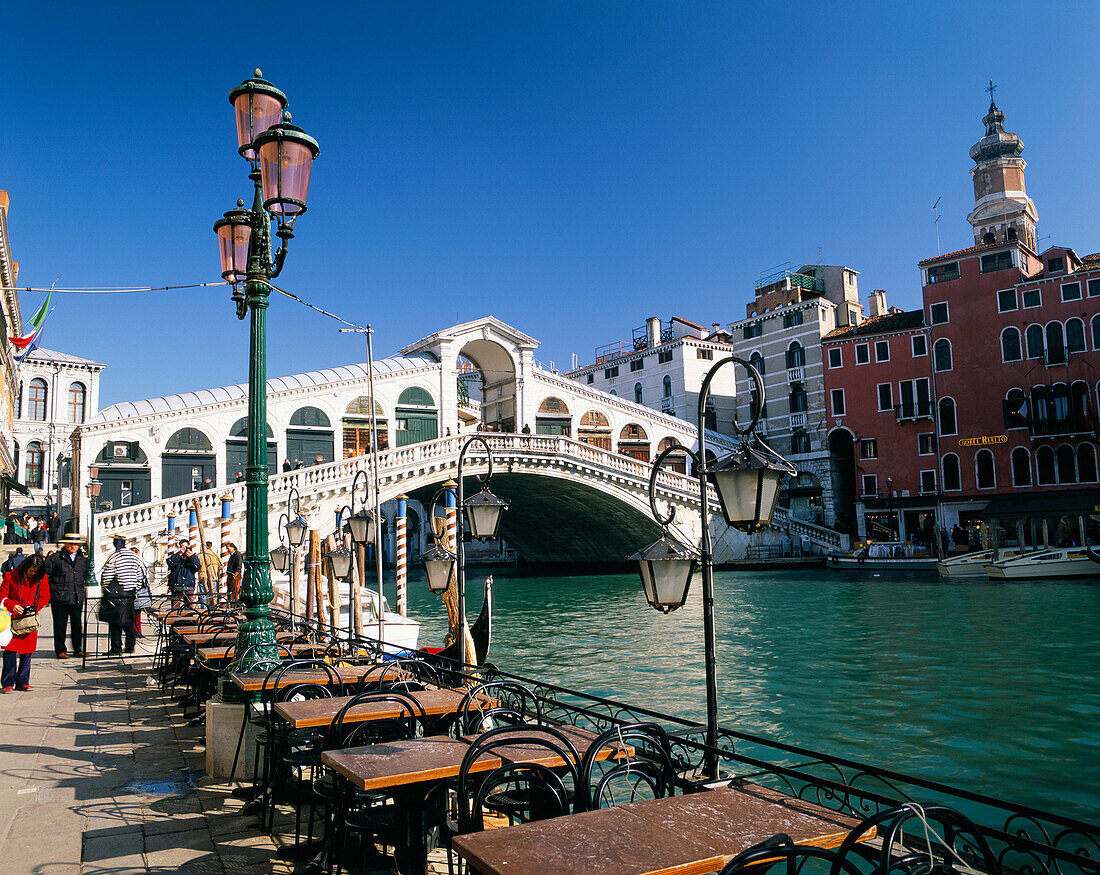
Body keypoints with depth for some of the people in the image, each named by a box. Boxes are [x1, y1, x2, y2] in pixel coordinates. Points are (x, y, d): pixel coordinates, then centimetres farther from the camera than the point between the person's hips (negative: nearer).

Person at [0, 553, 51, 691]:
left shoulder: (41, 578, 0)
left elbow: (45, 597, 7)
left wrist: (34, 608, -8)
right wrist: (12, 606, -17)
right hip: (14, 617, -2)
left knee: (27, 651, 3)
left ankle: (22, 682, 11)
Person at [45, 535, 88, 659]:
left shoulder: (83, 558, 12)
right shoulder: (55, 558, -1)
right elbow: (46, 575, 1)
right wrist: (50, 592, -3)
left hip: (78, 598, 4)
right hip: (60, 598, -3)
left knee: (77, 624, 8)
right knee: (60, 625, 3)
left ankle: (78, 649, 17)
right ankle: (60, 651, 12)